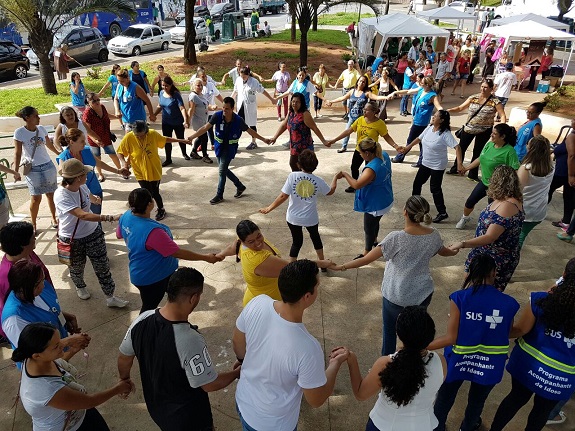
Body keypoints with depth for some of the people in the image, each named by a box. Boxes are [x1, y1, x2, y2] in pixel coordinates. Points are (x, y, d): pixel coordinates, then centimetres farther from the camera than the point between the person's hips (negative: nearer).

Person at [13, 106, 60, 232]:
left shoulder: (41, 129, 1)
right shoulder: (19, 132, -12)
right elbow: (17, 153, -10)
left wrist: (58, 153, 33)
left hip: (48, 166, 4)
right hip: (33, 169, -4)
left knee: (51, 194, 10)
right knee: (36, 198, 1)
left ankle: (54, 218, 28)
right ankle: (33, 224, 16)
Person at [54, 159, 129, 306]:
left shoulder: (82, 186, -10)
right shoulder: (61, 195, -31)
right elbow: (83, 215, -41)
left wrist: (96, 199, 41)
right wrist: (110, 218, -46)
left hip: (92, 233, 5)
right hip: (72, 239, -4)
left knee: (102, 266, 7)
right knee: (77, 267, 22)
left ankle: (110, 297, 21)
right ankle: (80, 287, 53)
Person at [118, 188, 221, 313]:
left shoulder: (126, 216, -13)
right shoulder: (151, 231, -40)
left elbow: (119, 235, 9)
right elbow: (178, 252, -34)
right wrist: (206, 258, -25)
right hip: (150, 277, -9)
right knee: (149, 308, 16)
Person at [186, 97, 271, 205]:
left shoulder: (238, 120, -17)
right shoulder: (217, 116, -15)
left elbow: (250, 131, -3)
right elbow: (205, 128, -14)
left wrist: (263, 139, 1)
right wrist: (192, 137, -21)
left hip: (230, 148, -3)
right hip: (219, 147, 4)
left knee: (222, 171, -7)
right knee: (224, 170, 13)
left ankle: (219, 196, 10)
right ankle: (240, 186, 34)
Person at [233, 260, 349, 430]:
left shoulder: (257, 303, -25)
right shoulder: (307, 348, -39)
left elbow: (237, 343, -5)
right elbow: (316, 400, -21)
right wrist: (336, 363, -7)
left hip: (243, 401, 4)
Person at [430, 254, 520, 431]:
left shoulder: (459, 298, -21)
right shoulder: (508, 303, -14)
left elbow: (451, 338, -20)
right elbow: (508, 333, 0)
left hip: (460, 359, -1)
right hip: (490, 364, 2)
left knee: (445, 396, 25)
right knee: (477, 400, 29)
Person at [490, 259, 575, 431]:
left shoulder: (542, 300, -23)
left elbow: (520, 330, -12)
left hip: (529, 363, 1)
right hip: (560, 377, -1)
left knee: (517, 398, 25)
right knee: (543, 410, 26)